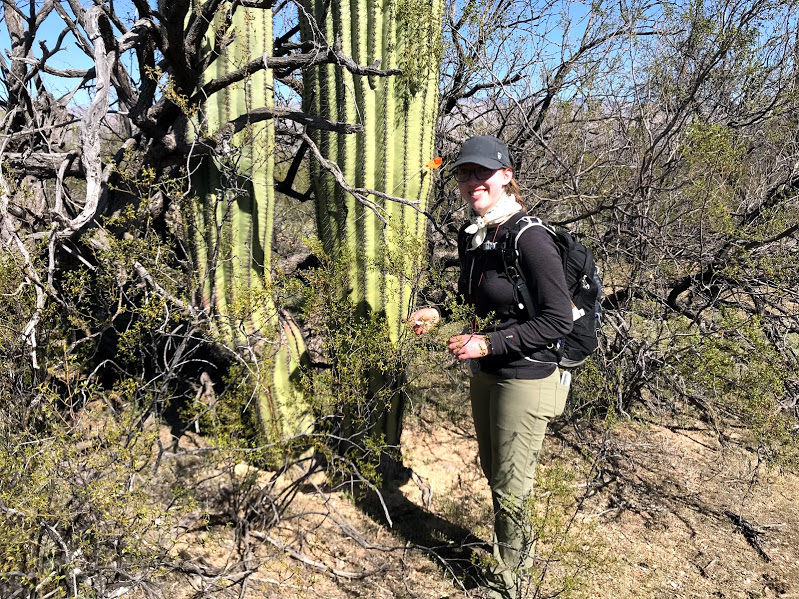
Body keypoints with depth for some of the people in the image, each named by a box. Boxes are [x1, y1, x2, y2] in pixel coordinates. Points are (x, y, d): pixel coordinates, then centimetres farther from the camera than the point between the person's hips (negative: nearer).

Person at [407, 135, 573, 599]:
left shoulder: (530, 239, -22)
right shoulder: (470, 236, 3)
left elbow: (558, 321, -22)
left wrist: (489, 342, -23)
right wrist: (439, 312, 4)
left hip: (526, 379, -8)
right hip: (485, 373, 8)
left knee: (510, 489, 7)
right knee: (494, 474, 22)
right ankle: (522, 550, 48)